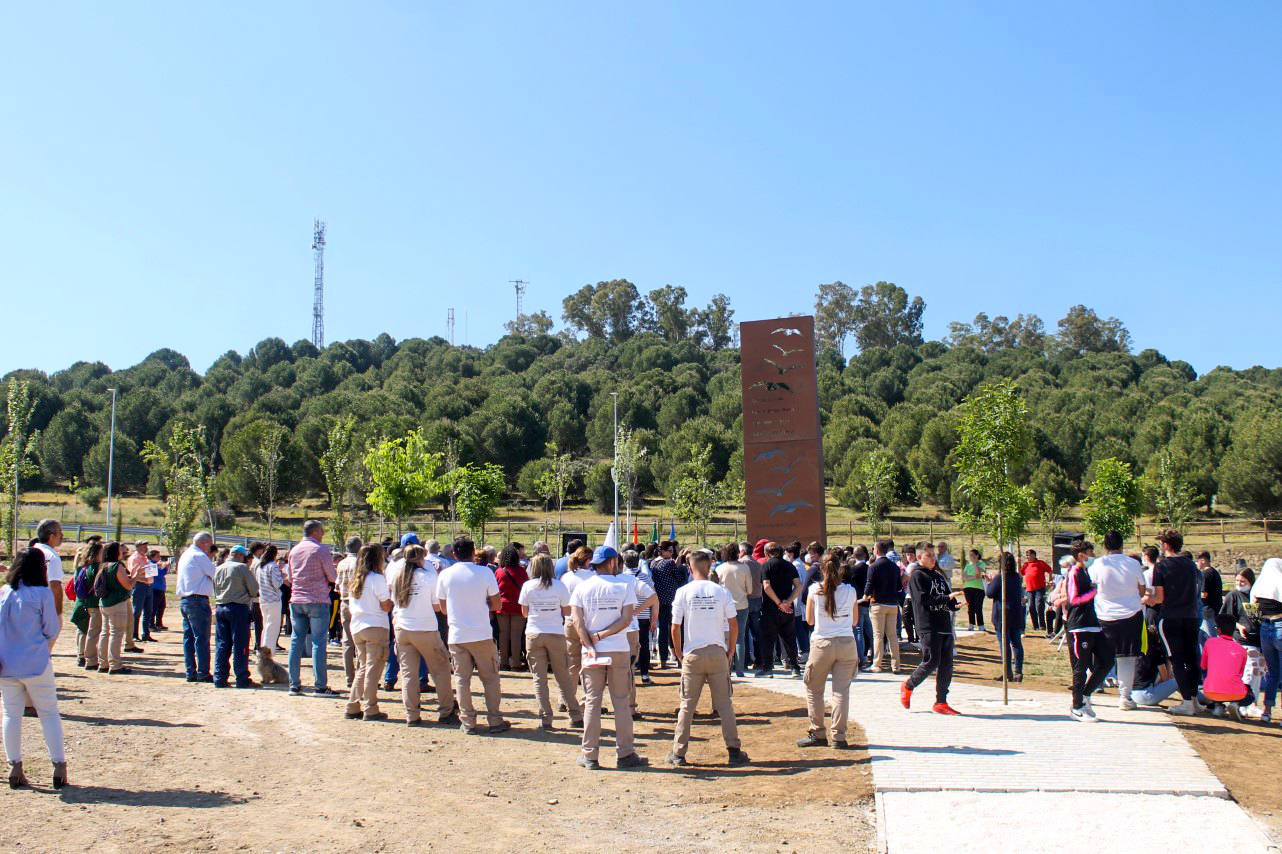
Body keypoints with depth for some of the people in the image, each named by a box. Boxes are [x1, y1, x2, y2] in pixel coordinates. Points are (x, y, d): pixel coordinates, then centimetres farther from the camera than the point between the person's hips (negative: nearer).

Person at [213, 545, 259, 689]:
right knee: (240, 645, -2)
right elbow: (254, 590, -6)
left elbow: (215, 591, 16)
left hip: (220, 607, 6)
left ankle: (219, 679, 10)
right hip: (238, 607, -6)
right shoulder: (242, 567, -8)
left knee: (221, 645, 10)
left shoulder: (218, 569, 11)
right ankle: (242, 680, -1)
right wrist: (247, 595, 14)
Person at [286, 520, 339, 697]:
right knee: (318, 642, -3)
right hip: (317, 601, -6)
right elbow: (333, 577, -5)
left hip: (296, 601, 6)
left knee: (296, 641, 9)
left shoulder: (294, 551, 11)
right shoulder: (321, 549, -8)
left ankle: (294, 685, 10)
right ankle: (320, 686, -4)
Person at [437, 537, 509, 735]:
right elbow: (496, 604, 0)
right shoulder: (485, 572, -5)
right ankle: (495, 721, 10)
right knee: (490, 678, 9)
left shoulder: (445, 575, 0)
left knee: (462, 679, 9)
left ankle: (468, 722, 9)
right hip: (482, 634, -1)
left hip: (457, 635, 1)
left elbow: (444, 609, 7)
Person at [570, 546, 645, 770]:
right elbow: (627, 619, -10)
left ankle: (590, 756, 6)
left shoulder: (581, 587, 1)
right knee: (621, 702, 7)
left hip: (592, 651, 1)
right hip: (619, 651, -1)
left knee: (592, 702, 6)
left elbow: (577, 620, -7)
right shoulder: (623, 587, -1)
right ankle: (625, 754, 8)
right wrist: (602, 635, -8)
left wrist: (590, 646, -12)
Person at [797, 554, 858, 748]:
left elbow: (809, 620, 7)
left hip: (822, 644, -1)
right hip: (847, 644, 2)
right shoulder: (850, 591, 2)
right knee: (841, 691, 4)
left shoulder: (815, 590, -2)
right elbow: (855, 620, 14)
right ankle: (839, 736, 4)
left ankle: (818, 734, 12)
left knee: (814, 690, 12)